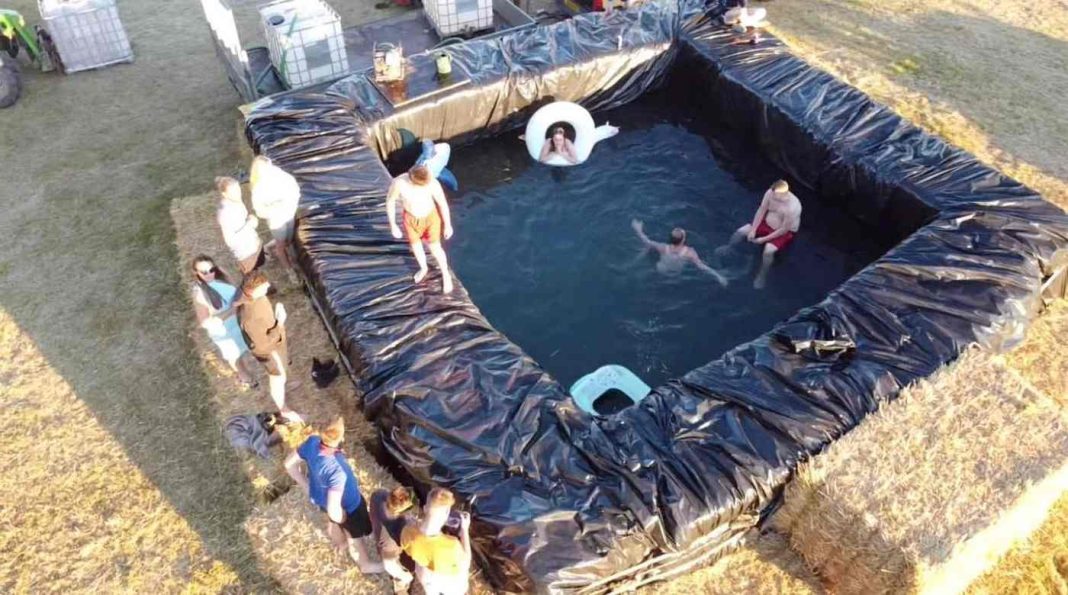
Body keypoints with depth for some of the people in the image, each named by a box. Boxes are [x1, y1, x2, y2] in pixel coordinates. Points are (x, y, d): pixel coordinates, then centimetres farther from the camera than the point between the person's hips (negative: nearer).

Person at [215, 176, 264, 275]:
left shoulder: (236, 202, -8)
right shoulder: (224, 213, -31)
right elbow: (230, 241, -30)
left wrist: (252, 220, -10)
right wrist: (248, 225, -28)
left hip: (254, 243, 8)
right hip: (243, 251, -7)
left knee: (258, 264, 30)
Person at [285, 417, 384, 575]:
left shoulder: (312, 442, -29)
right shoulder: (337, 471, -47)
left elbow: (290, 464, -10)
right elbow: (334, 510, -41)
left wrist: (306, 486, 3)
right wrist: (342, 519, -18)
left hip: (319, 496, 5)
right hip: (347, 505, -5)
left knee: (332, 521, 37)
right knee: (354, 537, 25)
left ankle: (340, 543, 68)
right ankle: (365, 564, 54)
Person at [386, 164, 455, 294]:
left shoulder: (433, 183, -35)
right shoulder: (398, 182, -34)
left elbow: (443, 203, -19)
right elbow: (390, 201, -17)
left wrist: (448, 226, -8)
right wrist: (393, 226, -11)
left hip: (430, 217, -2)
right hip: (411, 218, 2)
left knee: (435, 249, 13)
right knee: (415, 246, 24)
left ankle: (446, 275, 41)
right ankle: (423, 268, 56)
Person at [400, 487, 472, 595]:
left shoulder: (408, 532, -36)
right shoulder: (451, 547, -46)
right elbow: (465, 564, -24)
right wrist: (465, 530, -20)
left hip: (426, 576, 3)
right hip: (450, 580, -3)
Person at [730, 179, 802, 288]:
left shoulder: (792, 207, -38)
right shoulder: (770, 193, -22)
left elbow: (783, 230, -28)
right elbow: (761, 210, -8)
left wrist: (764, 239, -22)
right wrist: (753, 229, -12)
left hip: (785, 232, -6)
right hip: (767, 223, 6)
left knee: (768, 250, -29)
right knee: (741, 231, -1)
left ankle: (762, 276, -4)